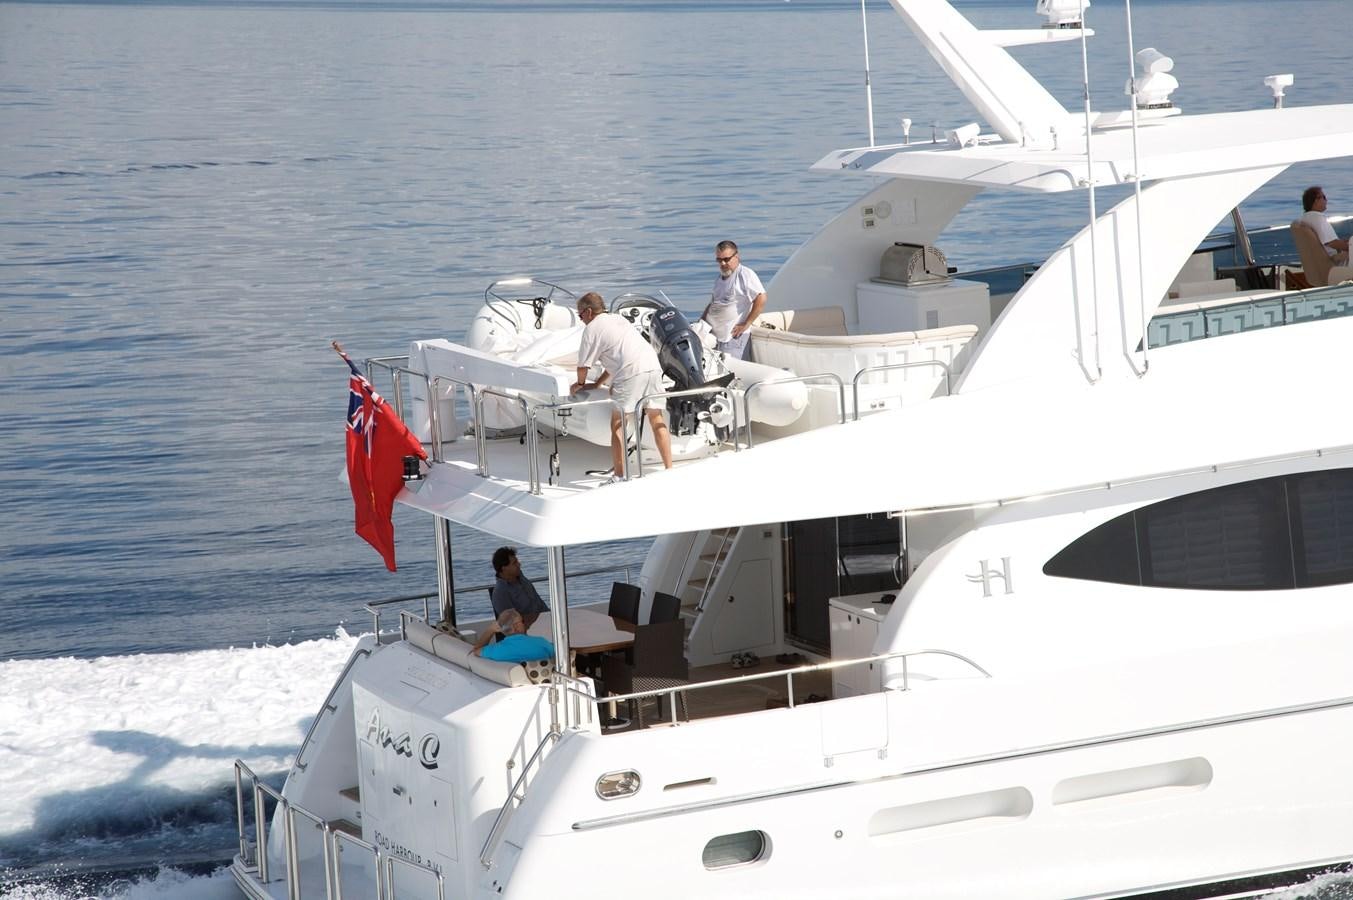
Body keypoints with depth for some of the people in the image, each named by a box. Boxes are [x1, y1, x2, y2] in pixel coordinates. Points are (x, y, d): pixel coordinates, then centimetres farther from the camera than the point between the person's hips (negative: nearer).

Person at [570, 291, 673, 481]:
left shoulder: (592, 328, 5)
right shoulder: (617, 319, 29)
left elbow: (584, 364, 5)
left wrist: (580, 383, 26)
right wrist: (597, 383, 36)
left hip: (631, 373, -7)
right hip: (653, 365, 7)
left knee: (617, 424, 1)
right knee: (657, 420, 13)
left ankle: (618, 476, -2)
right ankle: (669, 470, 12)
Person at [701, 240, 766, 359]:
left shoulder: (745, 274, -7)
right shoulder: (720, 278, 21)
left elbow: (761, 299, -17)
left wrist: (745, 325, -15)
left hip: (734, 336, -8)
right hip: (715, 335, 8)